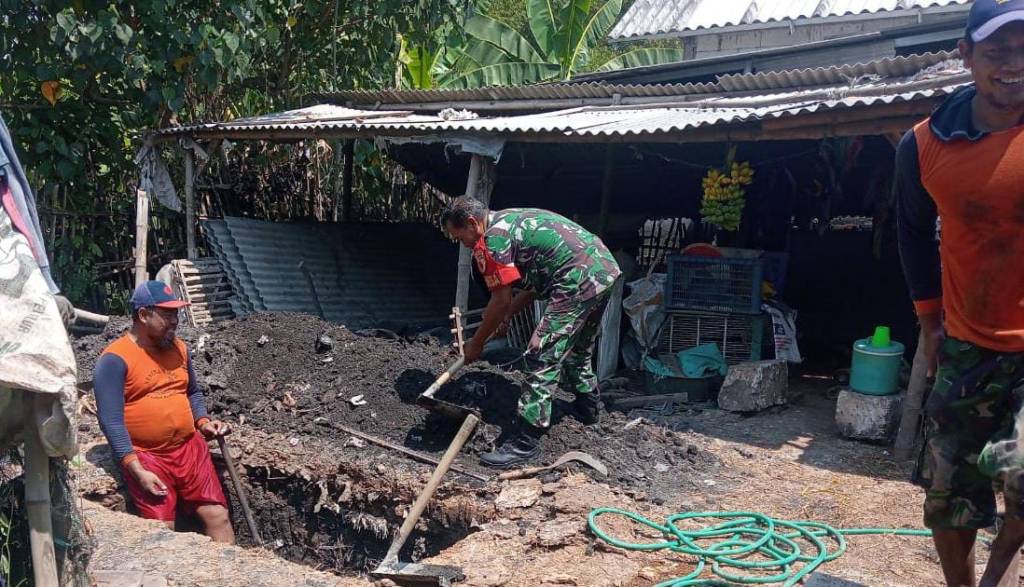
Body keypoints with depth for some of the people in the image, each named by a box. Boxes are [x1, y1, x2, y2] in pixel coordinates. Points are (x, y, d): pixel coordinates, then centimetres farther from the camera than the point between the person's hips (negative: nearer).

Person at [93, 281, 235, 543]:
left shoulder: (178, 348, 8)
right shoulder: (114, 359, -11)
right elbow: (111, 421, -15)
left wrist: (203, 422, 4)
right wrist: (137, 470, -19)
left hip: (190, 447, 5)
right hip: (145, 456, -5)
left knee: (218, 516, 2)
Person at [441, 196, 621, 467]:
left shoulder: (491, 240, -9)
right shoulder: (509, 219, 21)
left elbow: (501, 301, -7)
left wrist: (476, 343, 5)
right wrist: (507, 315, 26)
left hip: (579, 282, -10)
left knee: (544, 357, -7)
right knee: (578, 348, 28)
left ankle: (524, 442, -4)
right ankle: (588, 406, 46)